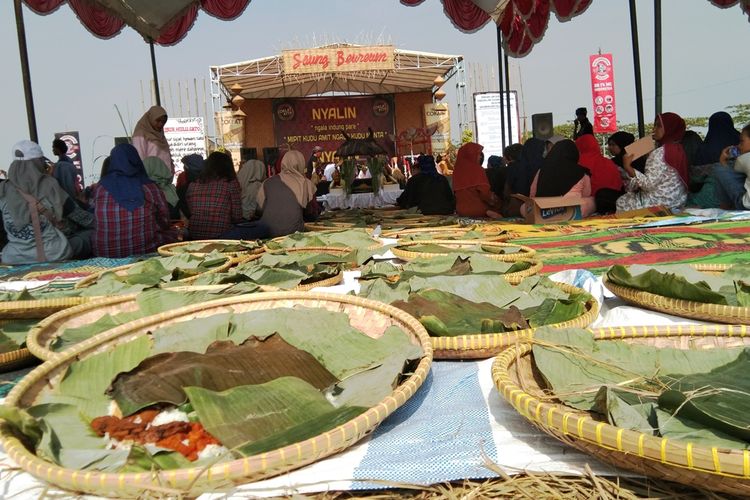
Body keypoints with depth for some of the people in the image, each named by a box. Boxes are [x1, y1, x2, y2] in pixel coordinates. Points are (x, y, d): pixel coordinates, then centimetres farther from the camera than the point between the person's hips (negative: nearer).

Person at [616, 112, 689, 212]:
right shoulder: (678, 149, 9)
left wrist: (628, 167, -27)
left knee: (621, 202, 2)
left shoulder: (659, 153, -19)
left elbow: (649, 184, -25)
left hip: (662, 203, -9)